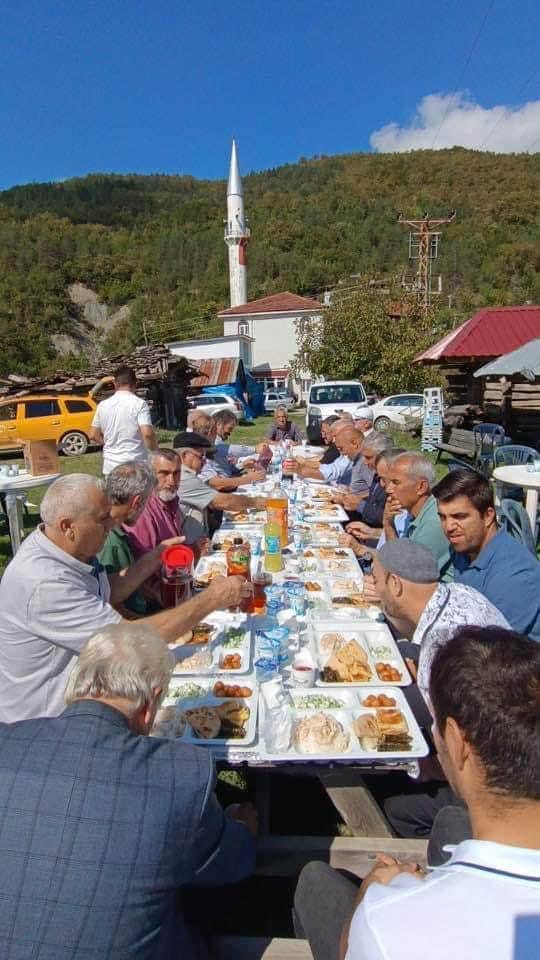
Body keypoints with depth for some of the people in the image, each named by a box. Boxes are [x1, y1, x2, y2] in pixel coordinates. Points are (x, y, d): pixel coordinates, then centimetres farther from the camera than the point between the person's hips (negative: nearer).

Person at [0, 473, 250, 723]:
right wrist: (212, 598, -27)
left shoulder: (60, 544, -4)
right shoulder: (44, 585, -33)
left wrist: (154, 558, -3)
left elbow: (106, 594, 9)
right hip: (43, 719, -8)